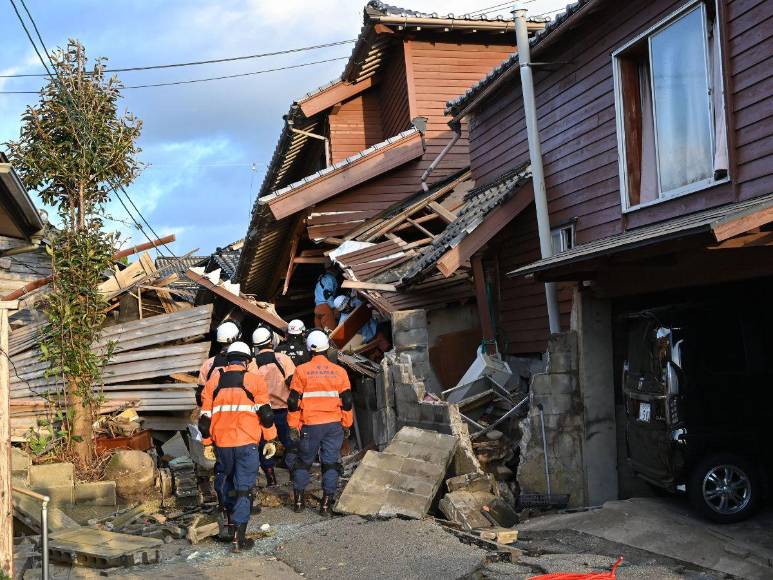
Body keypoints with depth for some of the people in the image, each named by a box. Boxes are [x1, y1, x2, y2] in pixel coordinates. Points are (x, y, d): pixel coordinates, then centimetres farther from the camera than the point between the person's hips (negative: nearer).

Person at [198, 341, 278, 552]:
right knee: (243, 487, 2)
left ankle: (227, 520, 22)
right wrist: (271, 440, 6)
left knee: (224, 479, 25)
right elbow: (265, 413, -1)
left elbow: (205, 416, 9)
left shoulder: (214, 380, 7)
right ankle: (239, 537, 0)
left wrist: (207, 442, 18)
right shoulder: (255, 380, 0)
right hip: (247, 443, -2)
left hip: (222, 442, 2)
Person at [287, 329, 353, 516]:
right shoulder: (339, 372, 2)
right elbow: (347, 402, 5)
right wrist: (346, 425, 14)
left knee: (304, 461, 16)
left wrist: (293, 426, 4)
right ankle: (326, 503, 6)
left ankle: (298, 499, 20)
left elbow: (293, 402, -3)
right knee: (331, 463, 7)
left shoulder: (301, 371, -4)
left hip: (310, 425, -1)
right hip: (334, 424, 1)